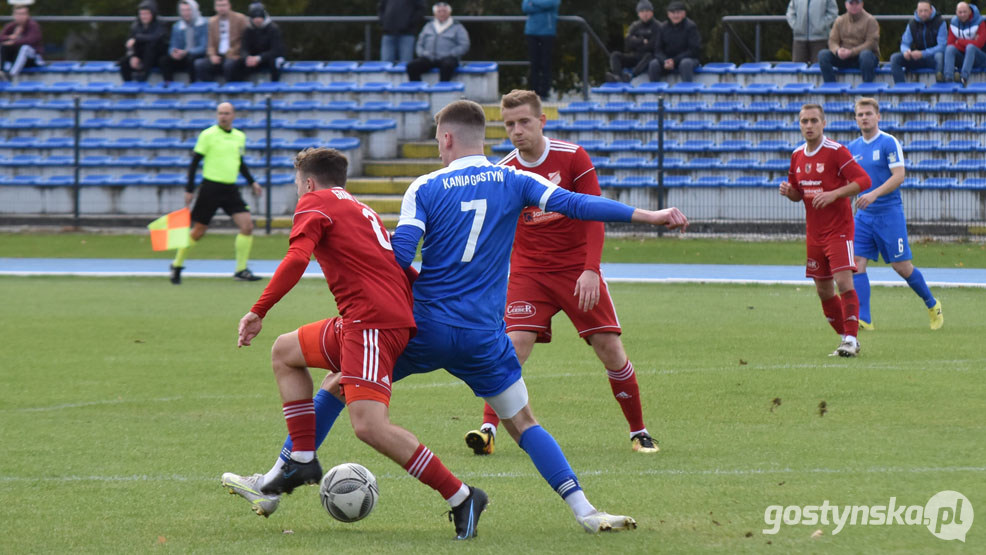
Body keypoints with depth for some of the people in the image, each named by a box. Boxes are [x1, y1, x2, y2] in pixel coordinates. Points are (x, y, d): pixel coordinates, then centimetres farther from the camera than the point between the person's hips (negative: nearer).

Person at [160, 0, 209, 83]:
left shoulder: (203, 25, -6)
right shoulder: (177, 26, 10)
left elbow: (204, 47, -13)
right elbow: (173, 46, 9)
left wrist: (186, 52, -27)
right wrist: (173, 52, -17)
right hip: (182, 57, 4)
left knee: (191, 58, -38)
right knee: (165, 59, -22)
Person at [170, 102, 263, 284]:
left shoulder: (240, 137, 10)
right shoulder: (208, 135, -6)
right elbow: (194, 162, -4)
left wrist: (252, 182, 17)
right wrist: (189, 190, -8)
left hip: (230, 189, 5)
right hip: (211, 187, -4)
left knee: (247, 225, -10)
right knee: (198, 231, 1)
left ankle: (241, 270, -2)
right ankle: (177, 265, 21)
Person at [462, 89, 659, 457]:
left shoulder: (573, 157, -7)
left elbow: (594, 217, -7)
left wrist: (590, 270, -16)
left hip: (577, 268, -1)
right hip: (528, 271, 1)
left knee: (609, 348, -5)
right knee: (515, 344, -19)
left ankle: (639, 432, 10)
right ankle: (488, 429, -18)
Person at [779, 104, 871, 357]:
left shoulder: (836, 151, -11)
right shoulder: (797, 155, 10)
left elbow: (863, 180, -16)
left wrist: (834, 194, -25)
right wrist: (788, 191, -2)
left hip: (838, 229, -7)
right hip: (814, 232, 7)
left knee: (843, 282, -17)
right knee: (824, 290, 8)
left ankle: (851, 340, -15)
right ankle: (846, 337, 20)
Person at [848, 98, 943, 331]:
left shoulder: (889, 143, -9)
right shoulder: (853, 148, 10)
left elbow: (898, 176, -17)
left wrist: (874, 194, -26)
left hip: (889, 213, -6)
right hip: (864, 216, 6)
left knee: (901, 266, -1)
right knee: (857, 264, -8)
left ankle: (932, 305, 21)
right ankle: (863, 319, -10)